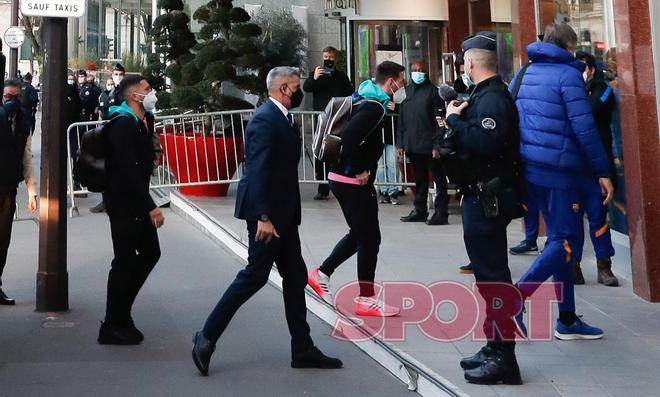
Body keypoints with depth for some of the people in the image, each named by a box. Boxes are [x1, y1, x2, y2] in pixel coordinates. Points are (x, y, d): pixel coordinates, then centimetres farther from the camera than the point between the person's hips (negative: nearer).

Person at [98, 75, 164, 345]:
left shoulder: (144, 120, 11)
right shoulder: (124, 124, -19)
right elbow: (128, 170, -26)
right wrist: (150, 206, -26)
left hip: (136, 201, 10)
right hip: (123, 202, -10)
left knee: (150, 252, 14)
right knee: (125, 261, -3)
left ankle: (121, 312, 25)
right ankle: (113, 327, 8)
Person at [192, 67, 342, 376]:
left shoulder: (281, 118, 15)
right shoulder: (265, 119, -16)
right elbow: (258, 171, -23)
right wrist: (263, 217, -26)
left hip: (283, 213, 10)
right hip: (267, 213, -10)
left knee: (295, 278, 11)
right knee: (255, 275, -4)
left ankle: (303, 350, 18)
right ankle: (207, 337, 7)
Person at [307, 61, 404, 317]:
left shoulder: (365, 100, 13)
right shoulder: (374, 107, -18)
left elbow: (349, 134, 23)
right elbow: (349, 137, -32)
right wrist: (359, 170, -21)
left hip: (343, 178, 10)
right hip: (353, 181, -10)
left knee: (359, 234, 21)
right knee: (369, 238, -1)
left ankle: (321, 274, 26)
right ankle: (367, 300, 8)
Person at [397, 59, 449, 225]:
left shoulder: (433, 90, -4)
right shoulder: (407, 91, 14)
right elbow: (401, 119, 16)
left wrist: (437, 144, -17)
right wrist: (400, 143, 10)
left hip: (429, 145, -6)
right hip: (413, 146, 6)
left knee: (439, 179, 0)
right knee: (419, 179, 15)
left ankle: (441, 213, 3)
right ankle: (420, 210, 23)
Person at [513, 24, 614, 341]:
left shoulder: (523, 74, 14)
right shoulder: (568, 75, -8)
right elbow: (584, 129, -14)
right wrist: (602, 171, -8)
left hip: (529, 168, 8)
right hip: (559, 170, -8)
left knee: (560, 238, 13)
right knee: (565, 241, -2)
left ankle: (567, 320, 16)